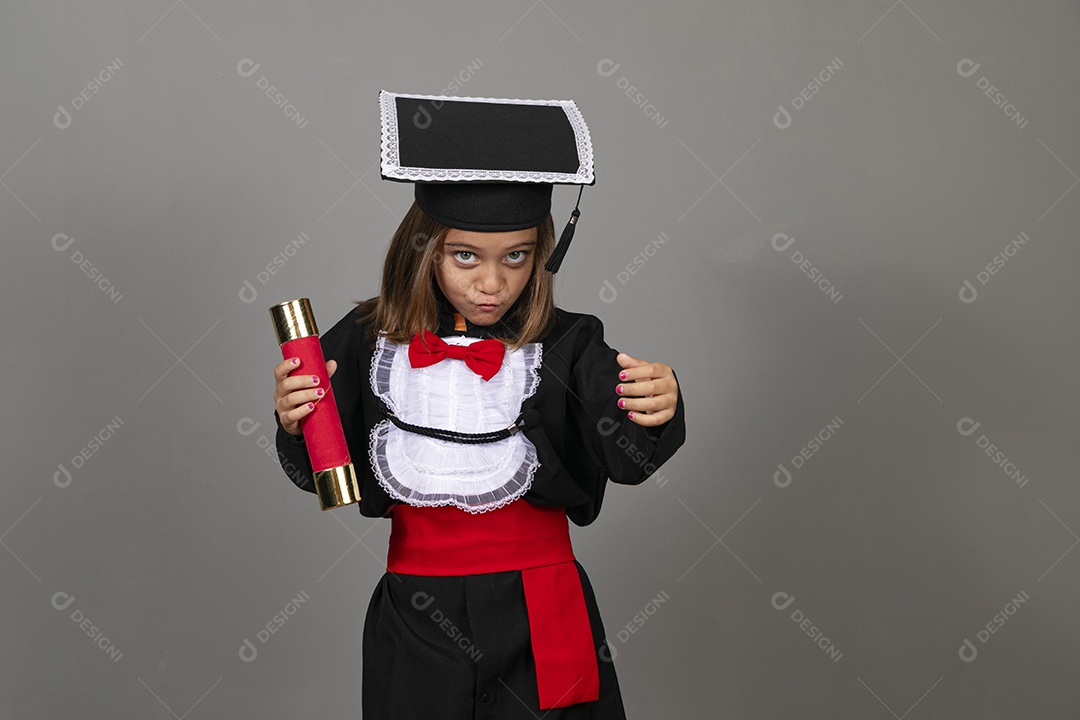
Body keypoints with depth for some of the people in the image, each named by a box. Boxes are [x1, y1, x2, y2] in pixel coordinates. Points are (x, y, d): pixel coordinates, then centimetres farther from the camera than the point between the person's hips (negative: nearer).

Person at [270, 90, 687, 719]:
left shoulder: (565, 348, -8)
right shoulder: (370, 344, -4)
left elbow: (628, 460, -22)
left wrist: (655, 412, -43)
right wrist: (297, 425, -17)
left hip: (541, 626, -1)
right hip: (416, 621, 1)